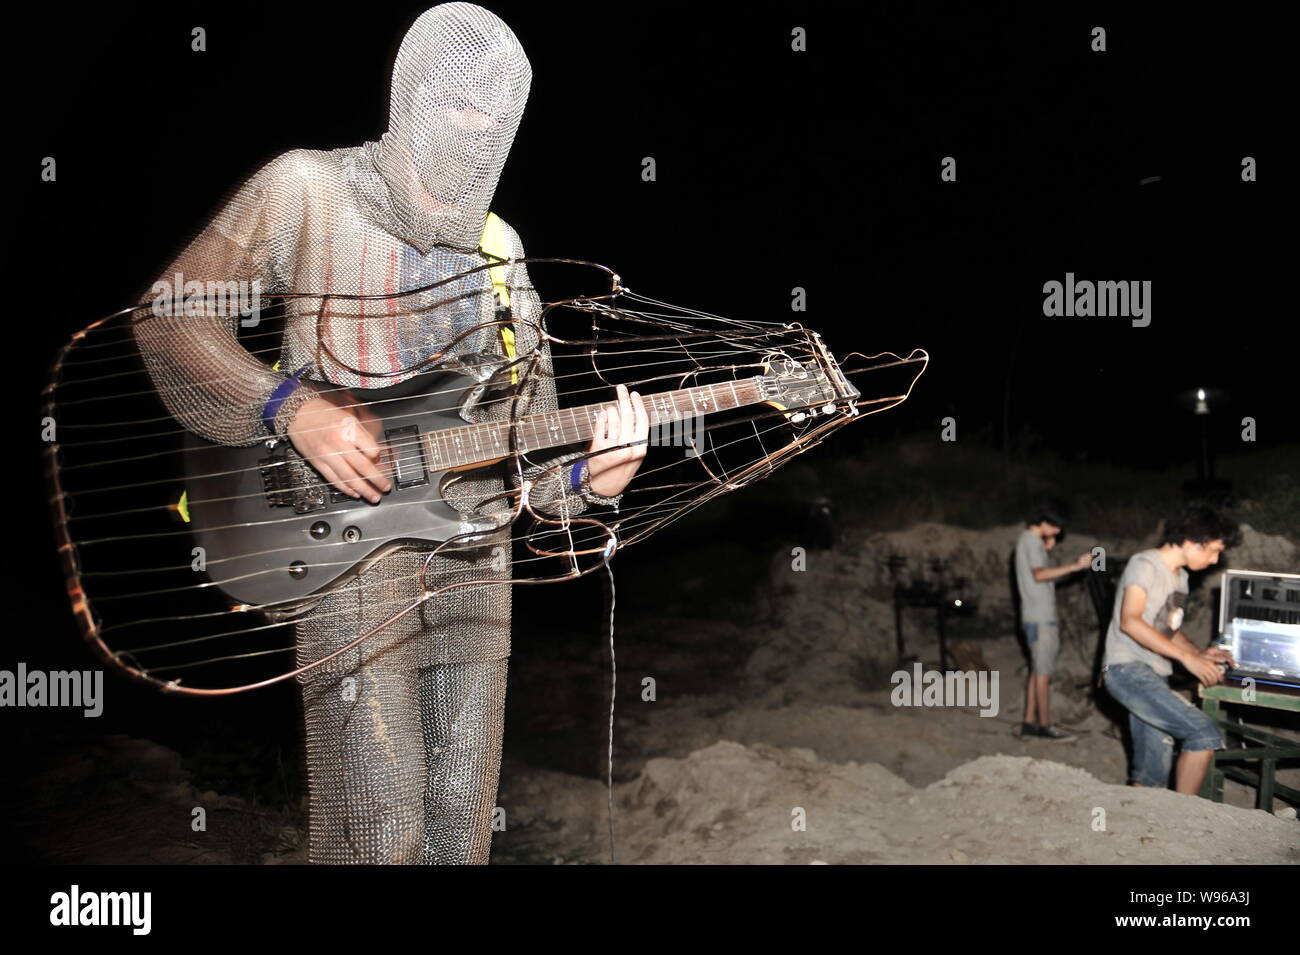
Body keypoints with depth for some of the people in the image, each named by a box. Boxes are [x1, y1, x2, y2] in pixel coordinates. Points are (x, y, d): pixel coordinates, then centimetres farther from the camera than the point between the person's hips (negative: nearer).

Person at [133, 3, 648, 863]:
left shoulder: (500, 252, 12)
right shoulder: (306, 193, -1)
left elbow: (526, 448, 13)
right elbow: (169, 316, -1)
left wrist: (588, 478, -9)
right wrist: (292, 410, -14)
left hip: (475, 551, 5)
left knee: (464, 826, 9)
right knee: (382, 832, -9)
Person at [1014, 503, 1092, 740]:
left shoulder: (1027, 540, 19)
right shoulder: (1032, 541, -12)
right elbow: (1039, 574, -28)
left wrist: (1045, 549, 15)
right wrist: (1074, 566, -36)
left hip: (1035, 617, 10)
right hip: (1040, 618, -10)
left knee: (1037, 672, 11)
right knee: (1043, 672, -6)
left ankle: (1029, 724, 12)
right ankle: (1045, 726, -3)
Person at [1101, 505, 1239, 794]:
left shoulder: (1179, 576, 20)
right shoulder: (1145, 564, -8)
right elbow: (1129, 621, -20)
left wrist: (1199, 653, 6)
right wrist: (1186, 657, -23)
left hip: (1153, 677, 10)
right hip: (1127, 670, -10)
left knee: (1151, 776, 5)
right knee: (1206, 733, -21)